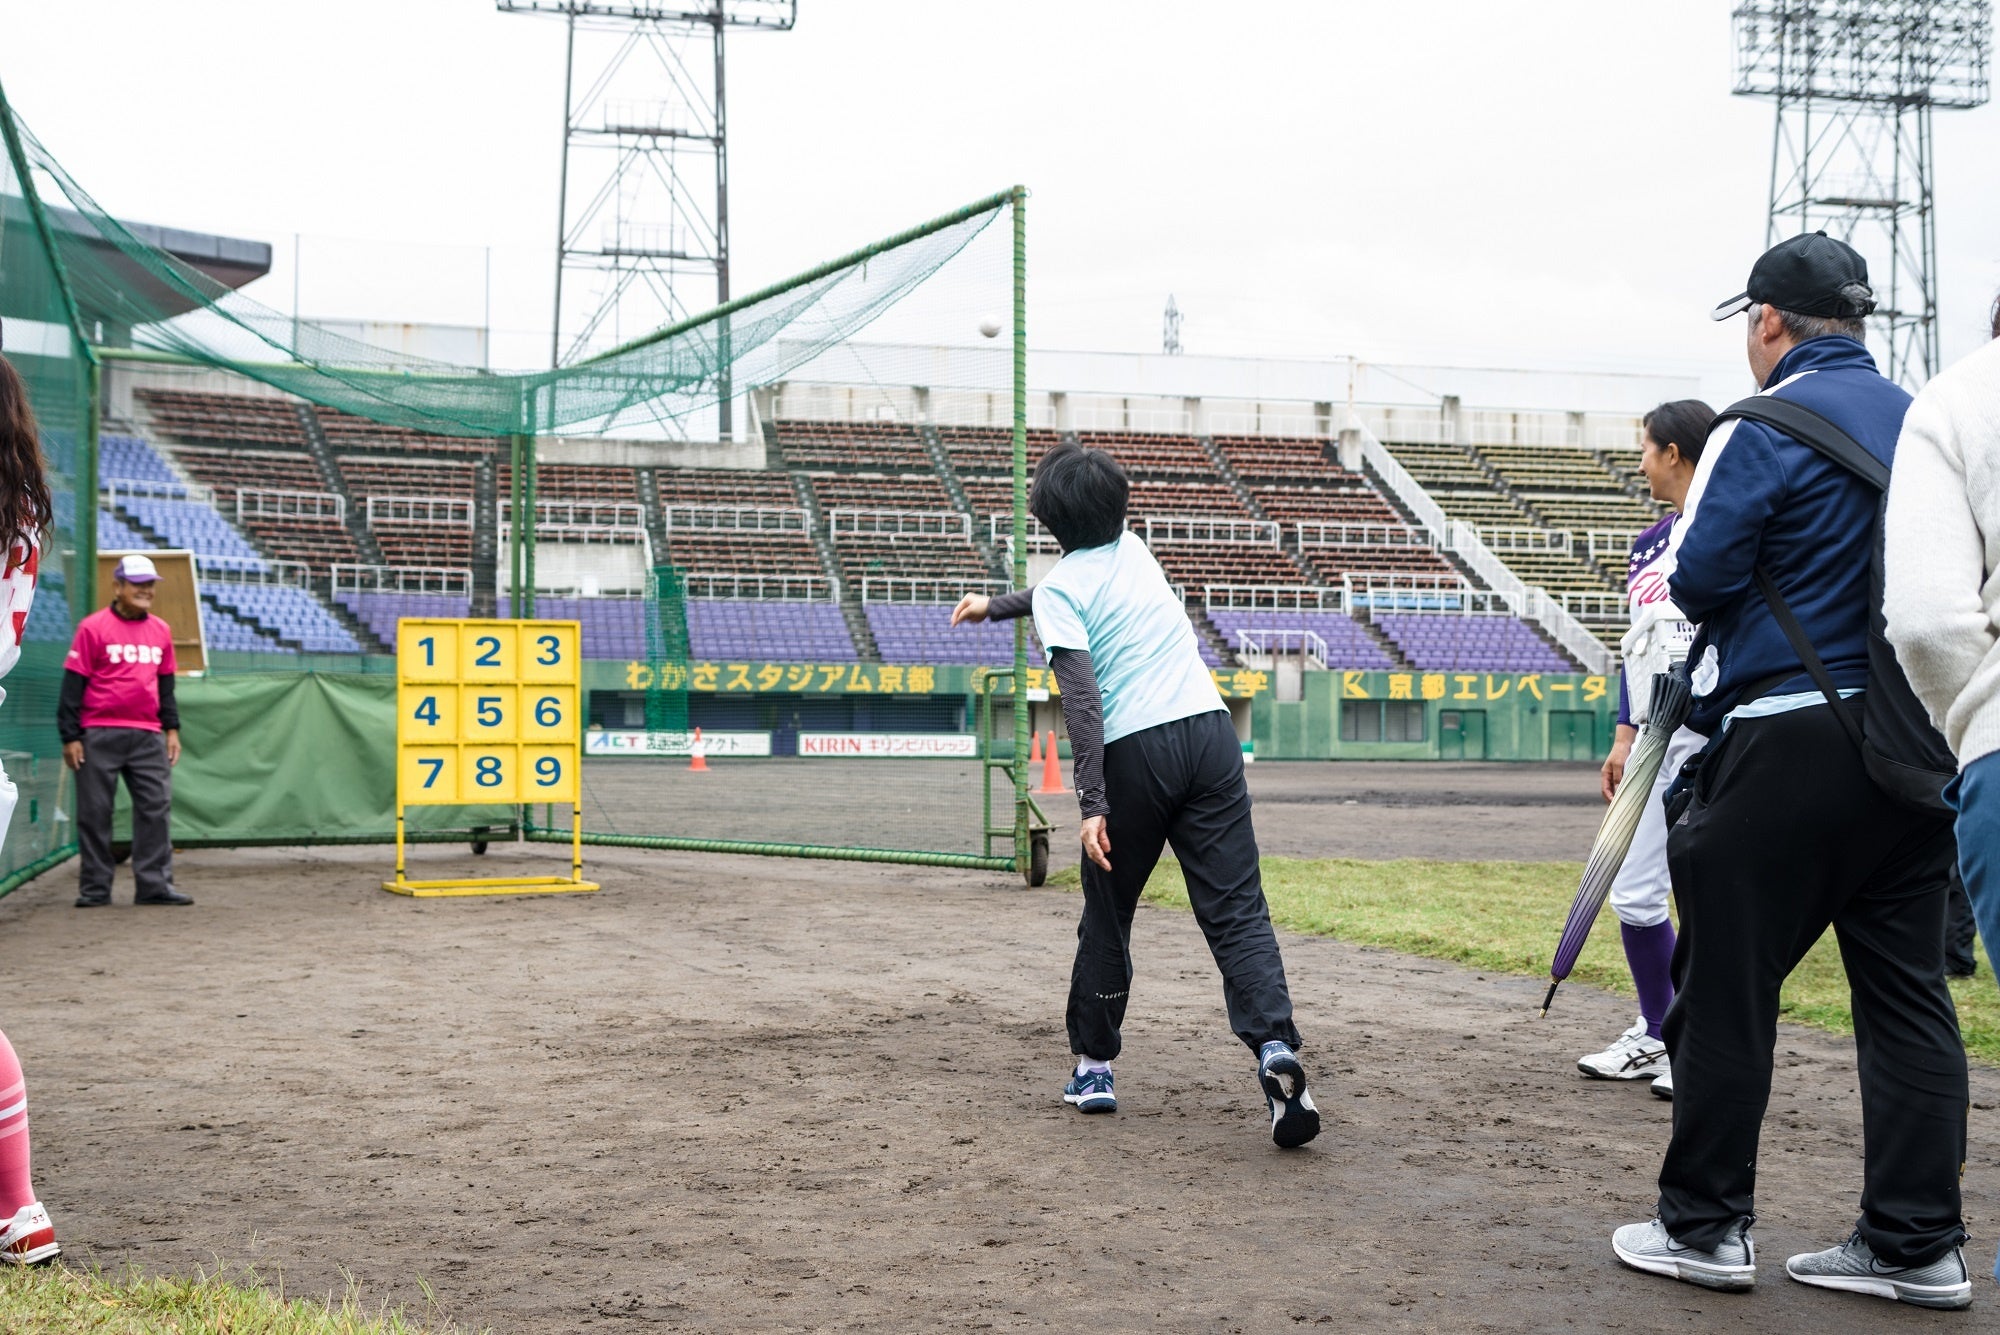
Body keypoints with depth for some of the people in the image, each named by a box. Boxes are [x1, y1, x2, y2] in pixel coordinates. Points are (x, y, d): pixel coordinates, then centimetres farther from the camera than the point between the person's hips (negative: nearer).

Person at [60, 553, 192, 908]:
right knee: (94, 812, 1)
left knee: (156, 807, -1)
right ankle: (94, 889, 8)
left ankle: (155, 884, 2)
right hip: (99, 734, -4)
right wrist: (70, 736, -7)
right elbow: (73, 685, -3)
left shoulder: (161, 631, 12)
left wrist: (172, 728, 13)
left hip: (148, 735, 4)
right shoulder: (93, 627, -3)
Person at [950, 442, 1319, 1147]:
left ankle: (1094, 1065, 23)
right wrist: (997, 605, 51)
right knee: (1237, 909, -4)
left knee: (1107, 915, 14)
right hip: (1210, 732, 4)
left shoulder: (1059, 590, -2)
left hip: (1134, 752, -4)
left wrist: (1092, 805, -14)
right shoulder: (1133, 550, 17)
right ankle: (1274, 1045, -24)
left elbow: (1082, 703, -13)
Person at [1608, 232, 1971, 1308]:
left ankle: (1706, 1224, 10)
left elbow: (1695, 579, -13)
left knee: (1725, 982, 3)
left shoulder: (1764, 429, -9)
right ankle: (1916, 1245, 12)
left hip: (1787, 744, -7)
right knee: (1906, 988, 9)